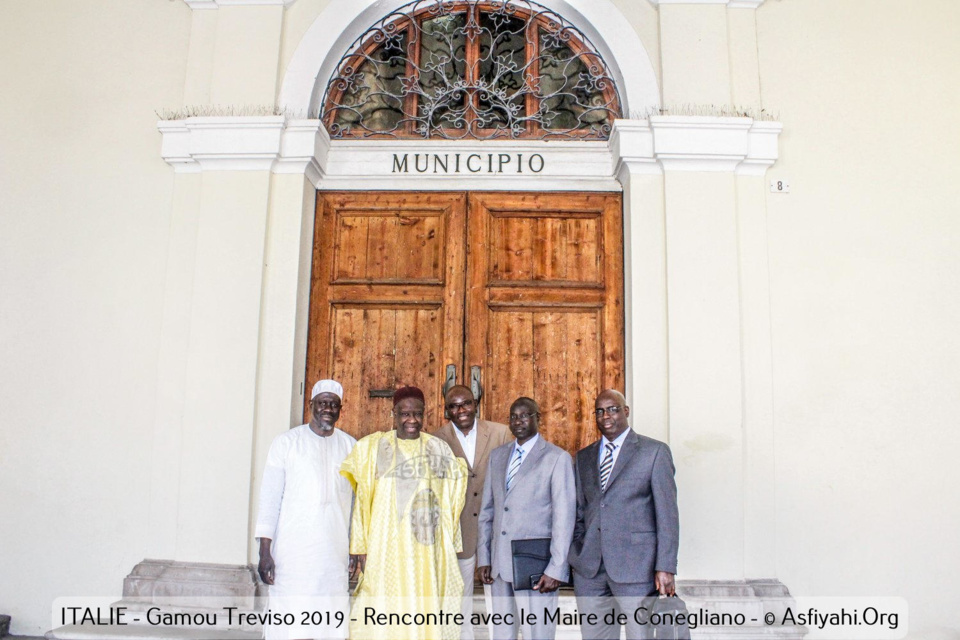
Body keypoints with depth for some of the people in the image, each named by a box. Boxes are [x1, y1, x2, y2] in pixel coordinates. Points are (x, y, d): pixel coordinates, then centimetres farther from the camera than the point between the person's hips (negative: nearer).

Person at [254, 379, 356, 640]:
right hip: (292, 552, -2)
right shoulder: (286, 442, 2)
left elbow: (357, 500, 11)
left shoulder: (350, 446, 8)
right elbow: (270, 499, 0)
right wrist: (265, 551, -6)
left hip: (335, 553, 2)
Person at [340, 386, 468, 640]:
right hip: (386, 548, -2)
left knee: (426, 607, 2)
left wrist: (450, 549, 8)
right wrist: (359, 546, -5)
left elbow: (450, 504, 11)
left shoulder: (439, 449, 9)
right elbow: (360, 500, 1)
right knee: (385, 614, -2)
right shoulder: (374, 447, 3)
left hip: (428, 550, 2)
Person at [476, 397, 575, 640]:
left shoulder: (557, 458, -4)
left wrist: (556, 569, -11)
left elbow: (564, 517, -7)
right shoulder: (497, 455, 13)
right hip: (499, 565, 5)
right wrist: (483, 558, 10)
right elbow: (487, 510, 14)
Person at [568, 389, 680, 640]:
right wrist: (574, 556, 7)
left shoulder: (655, 451, 1)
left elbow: (667, 513, -3)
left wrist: (665, 567, -9)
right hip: (588, 567, 4)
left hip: (635, 563, -4)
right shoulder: (584, 457, 15)